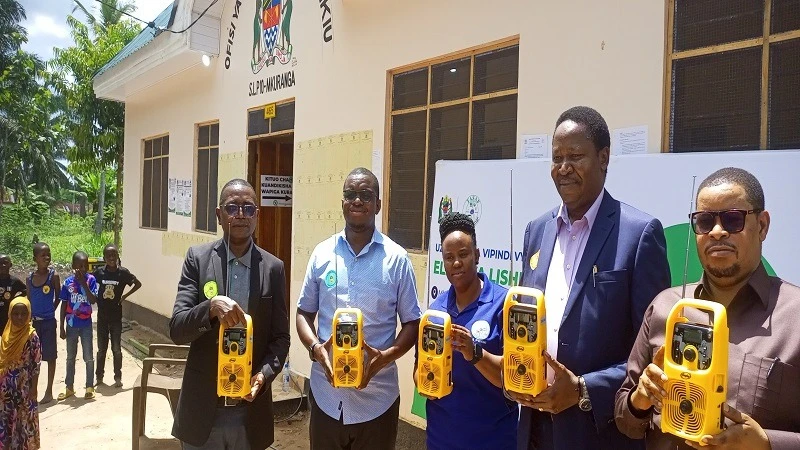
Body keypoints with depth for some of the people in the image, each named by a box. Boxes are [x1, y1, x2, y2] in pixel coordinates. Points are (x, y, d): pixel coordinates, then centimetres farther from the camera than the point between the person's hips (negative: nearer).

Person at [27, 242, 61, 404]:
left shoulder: (53, 276, -8)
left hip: (48, 322, -3)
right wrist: (30, 316, 2)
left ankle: (49, 392, 14)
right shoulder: (30, 278, 2)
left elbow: (58, 298, 2)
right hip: (33, 322, 3)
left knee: (50, 357, 5)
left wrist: (49, 311, 2)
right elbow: (29, 299, 10)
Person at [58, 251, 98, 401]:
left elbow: (93, 300, -19)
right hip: (71, 325, 2)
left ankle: (90, 387, 16)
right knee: (70, 357, 14)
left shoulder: (91, 279, -9)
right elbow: (64, 305, 1)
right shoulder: (68, 282, -5)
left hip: (86, 325, -2)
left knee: (89, 357, 5)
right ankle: (69, 388, 25)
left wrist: (83, 282, -25)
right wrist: (62, 327, 1)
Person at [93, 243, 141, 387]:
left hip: (116, 317, -2)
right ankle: (99, 376, 26)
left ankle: (118, 377, 16)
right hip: (102, 316, 2)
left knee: (116, 349, 5)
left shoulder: (123, 272, -9)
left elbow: (138, 284, 1)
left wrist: (125, 296, -6)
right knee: (101, 348, 13)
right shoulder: (99, 272, -5)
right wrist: (96, 300, -4)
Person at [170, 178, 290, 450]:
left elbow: (280, 337, 3)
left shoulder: (273, 268, 0)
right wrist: (211, 306, -26)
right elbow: (176, 330, -8)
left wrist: (264, 375, -15)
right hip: (202, 410, -1)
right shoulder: (198, 258, -3)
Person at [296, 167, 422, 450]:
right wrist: (315, 348, -12)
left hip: (376, 398, -2)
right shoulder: (322, 254, 2)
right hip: (326, 394, 2)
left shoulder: (396, 258, -5)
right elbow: (304, 313, 7)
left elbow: (413, 322, 0)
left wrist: (386, 356, -17)